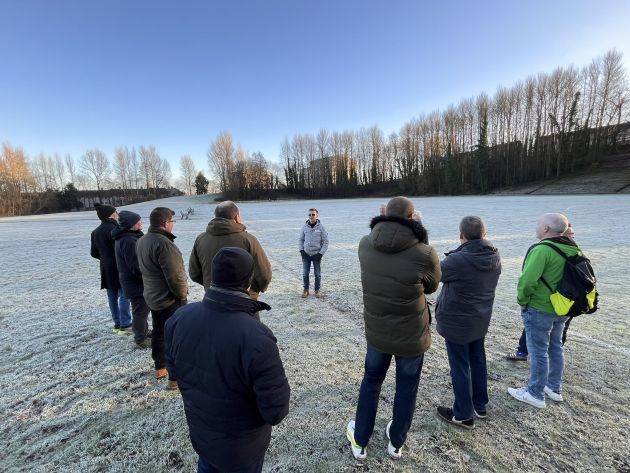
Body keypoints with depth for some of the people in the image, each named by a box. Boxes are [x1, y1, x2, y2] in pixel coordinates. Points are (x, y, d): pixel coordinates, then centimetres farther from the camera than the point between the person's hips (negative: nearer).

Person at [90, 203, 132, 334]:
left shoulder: (95, 232, 9)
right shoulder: (114, 229, -17)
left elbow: (94, 253, 15)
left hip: (106, 270, 8)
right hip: (119, 269, -8)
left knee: (112, 297, 14)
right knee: (123, 296, -1)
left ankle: (117, 324, 23)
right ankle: (125, 325, 2)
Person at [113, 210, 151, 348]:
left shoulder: (124, 237, 7)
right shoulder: (129, 241, -26)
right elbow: (136, 266, -26)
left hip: (130, 280, 10)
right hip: (136, 282, -10)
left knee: (142, 308, 24)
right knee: (141, 310, 4)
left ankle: (143, 331, 40)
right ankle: (141, 339, 20)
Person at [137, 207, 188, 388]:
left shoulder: (142, 241, 5)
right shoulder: (163, 243, -27)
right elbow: (174, 275, -28)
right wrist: (183, 294, -12)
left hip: (152, 297, 9)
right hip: (170, 299, -9)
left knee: (159, 332, 23)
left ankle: (160, 368, 39)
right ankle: (175, 378, 13)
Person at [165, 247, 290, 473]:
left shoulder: (180, 317, -21)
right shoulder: (257, 339, -39)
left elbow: (173, 369, -3)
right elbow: (275, 412, -29)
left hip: (198, 430, 4)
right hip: (241, 447, -3)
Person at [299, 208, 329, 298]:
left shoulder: (321, 227, -8)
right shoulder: (304, 226, -1)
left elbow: (326, 242, -4)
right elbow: (301, 239, 10)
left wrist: (321, 253, -10)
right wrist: (301, 251, -1)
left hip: (316, 254, -2)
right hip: (306, 254, 2)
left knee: (317, 274, 7)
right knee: (305, 274, 5)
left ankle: (317, 290, 23)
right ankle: (306, 290, 22)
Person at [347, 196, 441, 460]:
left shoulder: (365, 244, -14)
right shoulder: (425, 254, -24)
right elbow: (431, 287, -4)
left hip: (376, 332, 3)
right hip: (412, 336, -2)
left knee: (371, 381, 25)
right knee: (406, 389, 22)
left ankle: (359, 443, 42)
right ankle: (396, 443, 45)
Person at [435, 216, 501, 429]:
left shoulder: (458, 260, -29)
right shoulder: (495, 257, -5)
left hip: (457, 322, -7)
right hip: (481, 320, 7)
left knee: (460, 367, 8)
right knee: (478, 361, 23)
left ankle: (463, 415, 24)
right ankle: (480, 405, 41)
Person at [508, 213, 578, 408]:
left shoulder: (542, 249, -24)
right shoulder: (573, 249, 4)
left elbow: (527, 280, -29)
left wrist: (522, 299, -12)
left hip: (540, 310, -8)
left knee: (538, 352, 4)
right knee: (555, 347, 22)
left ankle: (535, 394, 19)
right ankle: (554, 388, 37)